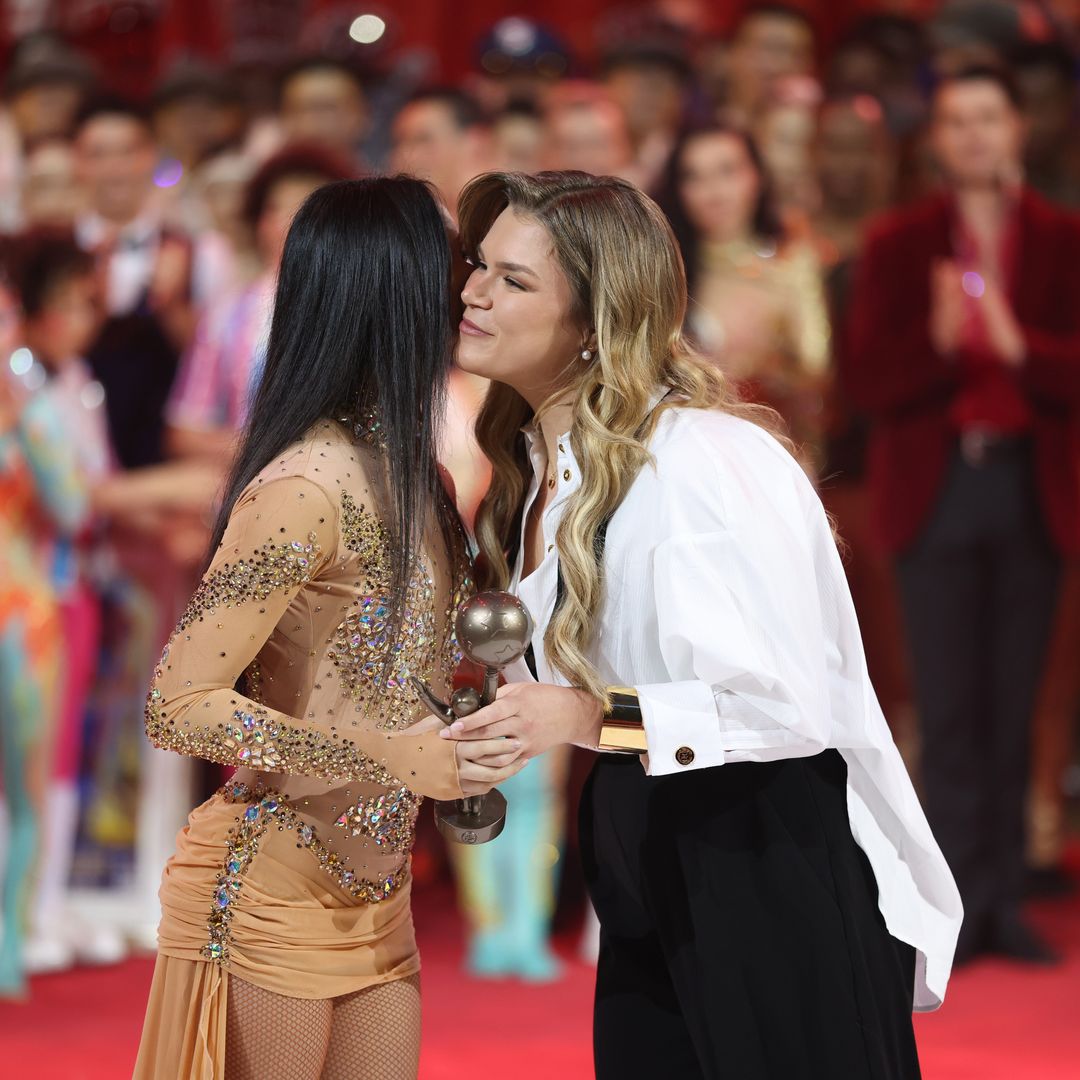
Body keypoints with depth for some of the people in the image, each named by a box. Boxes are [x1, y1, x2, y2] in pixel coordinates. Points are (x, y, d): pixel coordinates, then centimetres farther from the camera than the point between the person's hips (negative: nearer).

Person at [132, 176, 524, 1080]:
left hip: (375, 892, 8)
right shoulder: (307, 488, -21)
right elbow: (178, 705, -22)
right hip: (267, 893, -8)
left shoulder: (406, 470, 5)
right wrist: (386, 758, -25)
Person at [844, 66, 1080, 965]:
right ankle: (961, 901, -3)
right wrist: (937, 341, -20)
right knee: (949, 705, -5)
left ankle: (1003, 899, 8)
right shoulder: (899, 244, 6)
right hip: (935, 485, -1)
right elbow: (867, 381, -2)